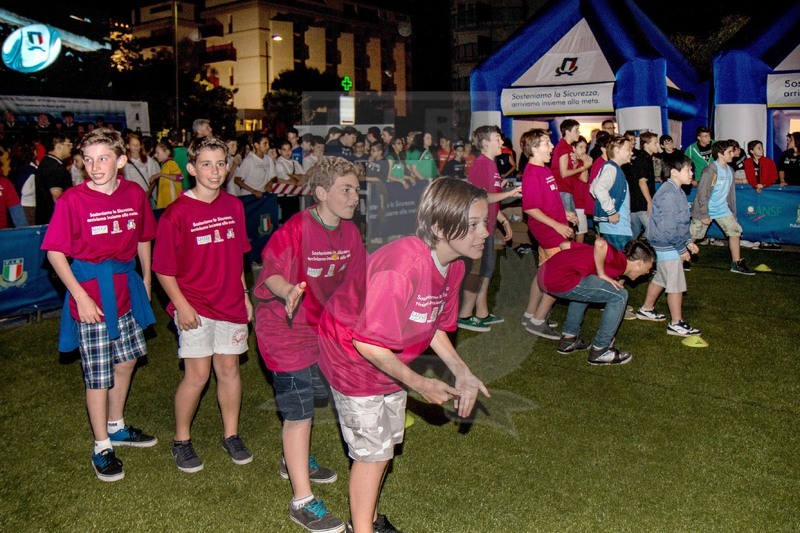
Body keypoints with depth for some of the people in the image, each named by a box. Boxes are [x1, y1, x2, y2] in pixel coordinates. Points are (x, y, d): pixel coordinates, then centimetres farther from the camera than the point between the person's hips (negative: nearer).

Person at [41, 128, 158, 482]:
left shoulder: (134, 194, -2)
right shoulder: (72, 200, -15)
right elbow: (55, 253, -12)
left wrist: (146, 280, 11)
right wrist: (81, 296, -16)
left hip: (126, 291, 6)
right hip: (91, 297, -5)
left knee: (126, 360, 19)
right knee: (98, 376, 3)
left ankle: (116, 426, 41)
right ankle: (101, 447, 22)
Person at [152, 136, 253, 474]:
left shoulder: (234, 206, 4)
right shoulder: (177, 213, -11)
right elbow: (163, 269, -8)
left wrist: (244, 293, 13)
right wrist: (181, 305, -14)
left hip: (231, 303, 5)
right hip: (195, 306, -4)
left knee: (229, 369, 11)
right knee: (197, 374, -1)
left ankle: (230, 435, 27)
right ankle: (181, 440, 19)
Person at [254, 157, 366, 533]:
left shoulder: (350, 233, 0)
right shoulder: (297, 229, -23)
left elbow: (353, 283, 10)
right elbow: (272, 272, -27)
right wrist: (287, 290, -46)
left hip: (320, 326, 8)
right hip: (285, 331, -8)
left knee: (307, 400, 24)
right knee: (299, 412, -4)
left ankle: (294, 461, 49)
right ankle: (302, 502, 8)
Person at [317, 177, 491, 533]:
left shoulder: (453, 265, -10)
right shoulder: (402, 268, -38)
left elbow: (433, 326, 2)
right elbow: (367, 343, -32)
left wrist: (461, 372, -10)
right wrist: (420, 384, -24)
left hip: (388, 358, 9)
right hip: (353, 357, -8)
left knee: (386, 442, 21)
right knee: (373, 451, 1)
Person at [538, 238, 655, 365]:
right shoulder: (621, 262, -1)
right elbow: (600, 243, -22)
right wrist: (601, 274, -9)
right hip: (561, 280, -9)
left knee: (584, 291, 35)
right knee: (619, 296, 2)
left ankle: (569, 339, 33)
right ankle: (599, 351, 10)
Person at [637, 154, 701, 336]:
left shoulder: (676, 191, 10)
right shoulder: (669, 194, -23)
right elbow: (668, 227, -25)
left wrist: (688, 242, 14)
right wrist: (681, 249, -16)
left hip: (664, 246, 10)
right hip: (668, 247, -10)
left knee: (661, 278, 22)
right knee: (676, 285, -3)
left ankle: (646, 309, 36)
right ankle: (676, 324, 5)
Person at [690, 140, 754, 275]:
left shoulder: (730, 170, 5)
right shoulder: (711, 170, -19)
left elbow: (731, 193, 15)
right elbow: (702, 194, -20)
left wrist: (733, 212, 16)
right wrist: (704, 214, -20)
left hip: (722, 209, 7)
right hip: (705, 209, -7)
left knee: (735, 231, -1)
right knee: (693, 236, 2)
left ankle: (737, 264, 8)